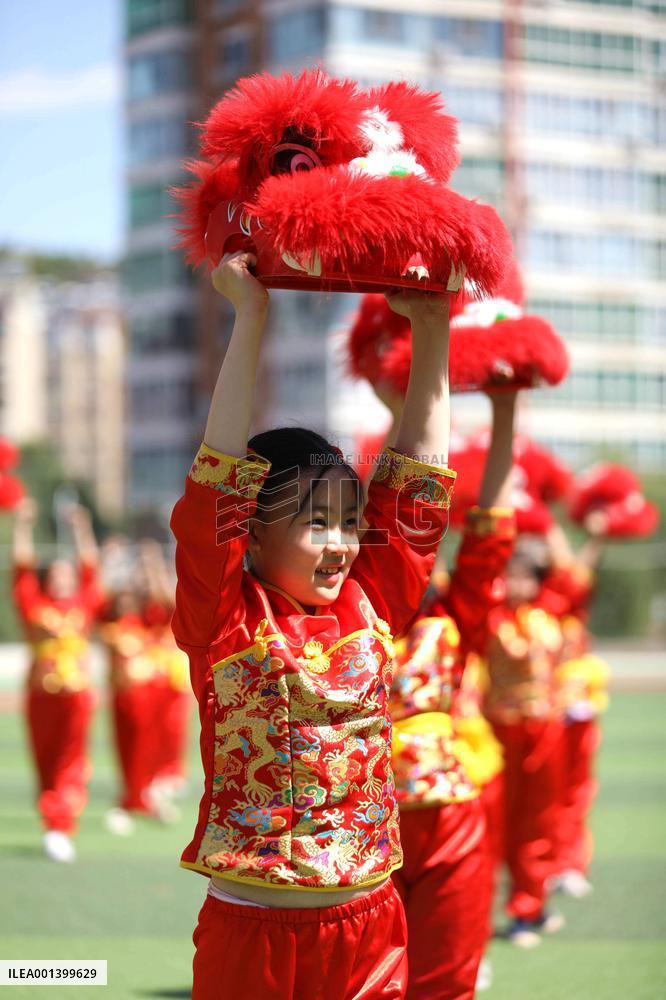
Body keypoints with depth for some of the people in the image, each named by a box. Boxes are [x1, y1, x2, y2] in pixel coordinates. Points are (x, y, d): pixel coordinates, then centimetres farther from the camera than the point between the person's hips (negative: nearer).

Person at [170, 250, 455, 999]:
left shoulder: (370, 607, 7)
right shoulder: (227, 619, -4)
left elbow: (415, 481, 10)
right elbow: (220, 481, -13)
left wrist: (431, 330, 7)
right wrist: (250, 314, -14)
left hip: (367, 925, 4)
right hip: (250, 928, -4)